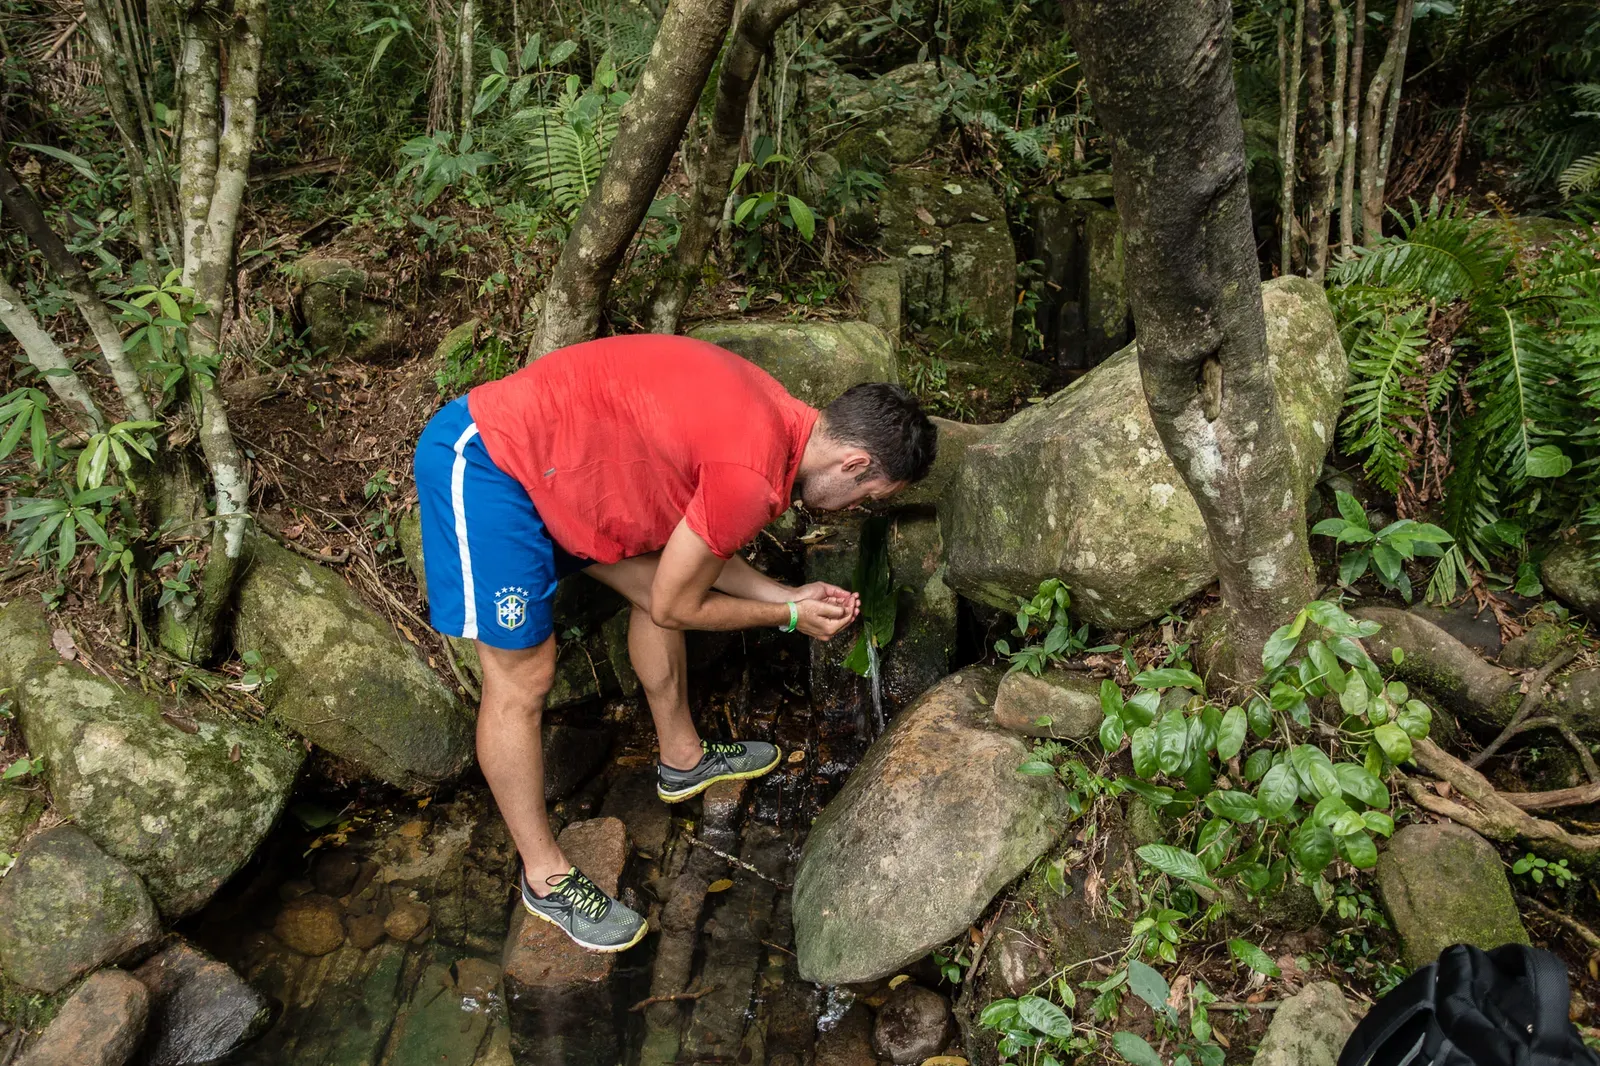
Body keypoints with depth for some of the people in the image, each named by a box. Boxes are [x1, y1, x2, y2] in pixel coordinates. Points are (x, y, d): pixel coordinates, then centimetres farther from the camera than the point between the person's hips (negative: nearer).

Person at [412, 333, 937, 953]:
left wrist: (789, 596, 9)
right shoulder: (755, 477, -26)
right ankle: (545, 877, 16)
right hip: (483, 464, -10)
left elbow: (696, 547, 13)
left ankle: (682, 759, 37)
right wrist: (788, 616, 1)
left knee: (651, 580, 17)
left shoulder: (774, 417, 3)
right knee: (522, 678, -2)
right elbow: (678, 607, -12)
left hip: (540, 447, 10)